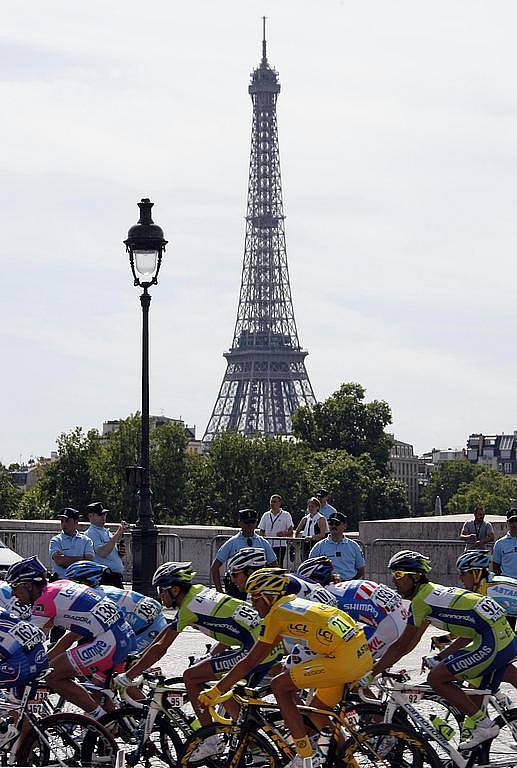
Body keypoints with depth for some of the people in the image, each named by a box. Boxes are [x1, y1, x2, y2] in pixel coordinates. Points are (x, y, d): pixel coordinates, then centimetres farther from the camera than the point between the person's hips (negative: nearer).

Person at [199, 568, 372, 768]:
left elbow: (250, 661, 3)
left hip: (343, 660, -9)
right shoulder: (294, 603, 24)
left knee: (279, 686, 1)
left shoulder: (274, 614, 0)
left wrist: (215, 691, 10)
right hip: (364, 654, 9)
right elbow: (265, 651, 35)